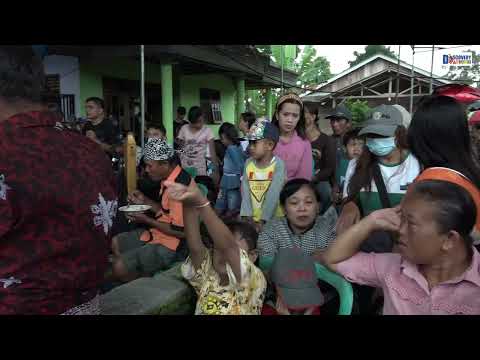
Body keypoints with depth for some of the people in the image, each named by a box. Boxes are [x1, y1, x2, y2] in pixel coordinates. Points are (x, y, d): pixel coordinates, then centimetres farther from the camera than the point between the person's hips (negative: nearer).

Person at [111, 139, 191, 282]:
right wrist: (144, 201, 2)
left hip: (171, 245, -11)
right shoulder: (169, 178, 4)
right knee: (116, 243, 20)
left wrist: (146, 220, -16)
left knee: (120, 268, -17)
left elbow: (181, 231, -25)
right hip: (158, 233, 11)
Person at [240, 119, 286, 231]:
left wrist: (263, 220, -22)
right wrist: (247, 216, -13)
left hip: (273, 219, -4)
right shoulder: (248, 163, 3)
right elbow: (245, 192, -3)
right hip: (252, 218, 4)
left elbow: (273, 195, -18)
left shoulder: (278, 164, -11)